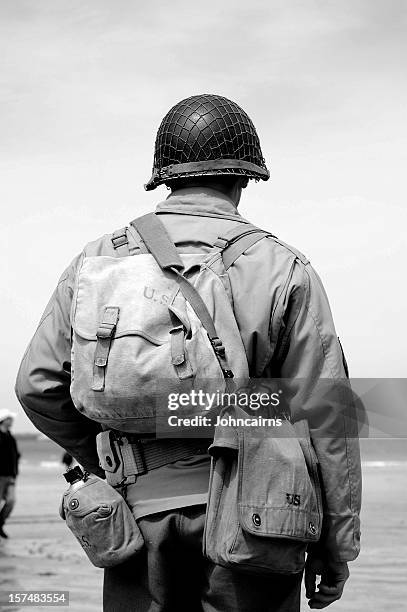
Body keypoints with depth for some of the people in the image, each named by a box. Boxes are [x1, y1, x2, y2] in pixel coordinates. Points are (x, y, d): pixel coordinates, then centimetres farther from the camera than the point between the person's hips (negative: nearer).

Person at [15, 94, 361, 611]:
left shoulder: (100, 260, 5)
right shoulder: (282, 269, -2)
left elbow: (38, 385, 3)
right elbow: (325, 415, -4)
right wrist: (336, 545, 4)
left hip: (140, 508, 2)